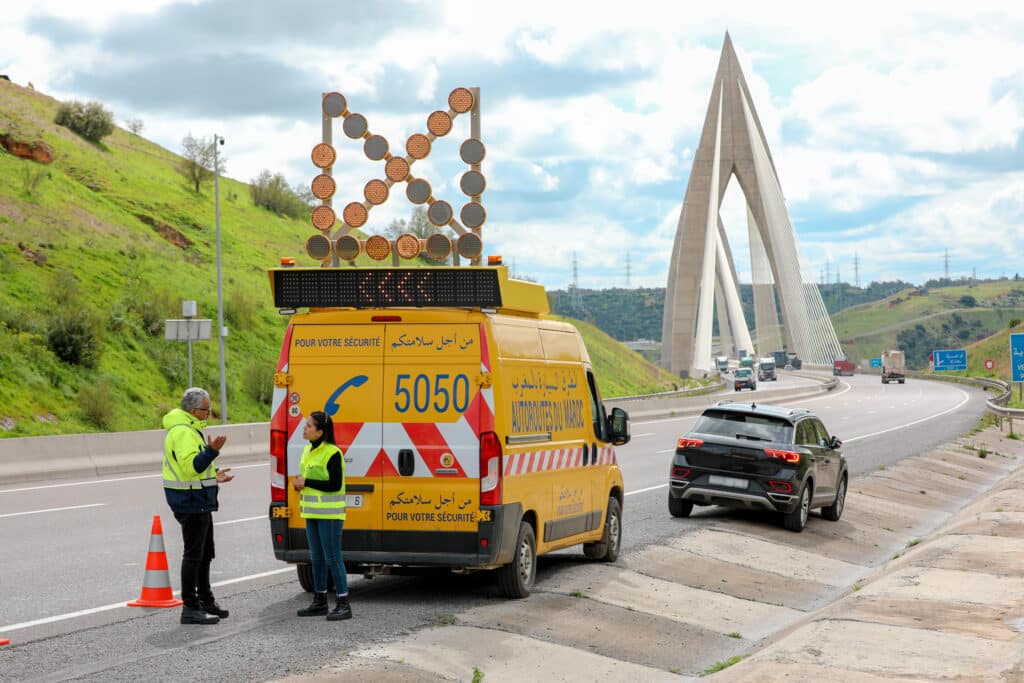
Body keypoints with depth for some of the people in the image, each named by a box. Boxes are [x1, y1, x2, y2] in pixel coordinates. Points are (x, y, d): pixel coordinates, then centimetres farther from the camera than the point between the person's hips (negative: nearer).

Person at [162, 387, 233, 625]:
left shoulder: (189, 429, 17)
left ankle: (205, 601, 28)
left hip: (198, 502, 11)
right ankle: (190, 608, -6)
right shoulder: (182, 432, -18)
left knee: (205, 553, 18)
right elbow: (190, 466, -28)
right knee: (194, 554, -8)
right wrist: (212, 450, -36)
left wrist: (213, 476, 22)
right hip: (190, 501, -11)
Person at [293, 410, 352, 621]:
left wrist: (306, 482, -17)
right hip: (312, 512, 9)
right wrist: (299, 483, 1)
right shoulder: (308, 450, 12)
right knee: (317, 557, 14)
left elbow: (335, 484, -19)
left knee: (332, 558, -8)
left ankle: (343, 605, -4)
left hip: (330, 513, -9)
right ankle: (320, 602, 23)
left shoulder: (332, 453, -16)